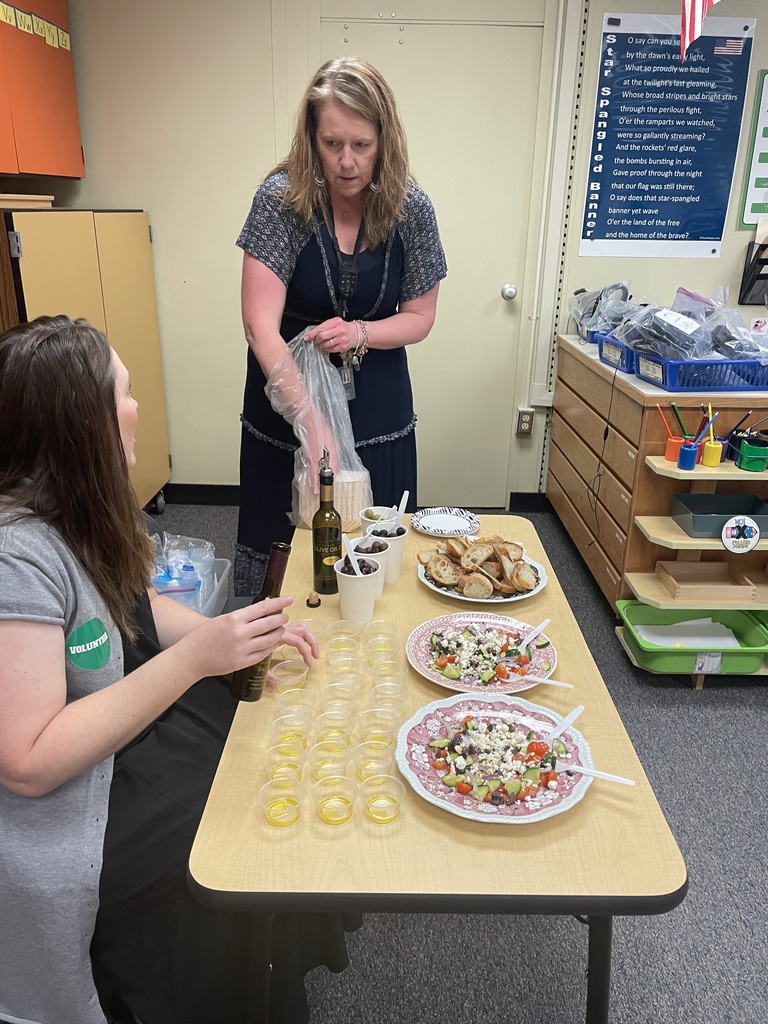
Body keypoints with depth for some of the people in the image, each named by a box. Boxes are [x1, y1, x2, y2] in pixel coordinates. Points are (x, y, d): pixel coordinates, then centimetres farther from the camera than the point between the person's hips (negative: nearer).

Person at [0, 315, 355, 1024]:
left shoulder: (74, 512, -3)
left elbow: (129, 605, 9)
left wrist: (237, 636, -7)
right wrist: (194, 658, -32)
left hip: (125, 733, 8)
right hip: (75, 819, -8)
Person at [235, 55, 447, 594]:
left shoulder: (411, 208, -9)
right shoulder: (281, 198, -16)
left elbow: (419, 318, 0)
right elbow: (260, 325, -22)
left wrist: (360, 334, -21)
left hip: (375, 400, 2)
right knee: (283, 543, 11)